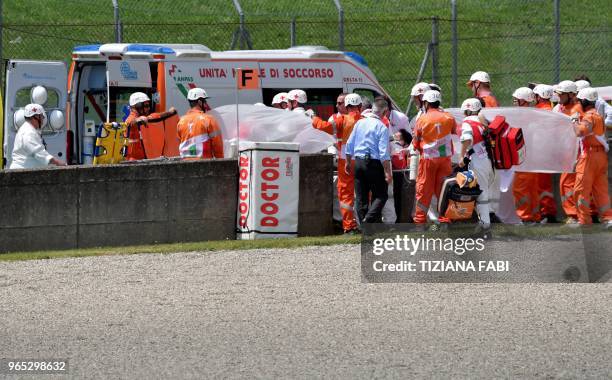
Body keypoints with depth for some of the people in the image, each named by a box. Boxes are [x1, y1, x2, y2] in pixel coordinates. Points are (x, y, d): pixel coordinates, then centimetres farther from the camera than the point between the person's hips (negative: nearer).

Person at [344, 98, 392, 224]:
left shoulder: (359, 123, 6)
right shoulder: (382, 127, -13)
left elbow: (349, 144, 12)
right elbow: (383, 152, -17)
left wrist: (348, 162, 25)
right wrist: (388, 172, -15)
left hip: (359, 162, 6)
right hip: (374, 164, -6)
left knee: (361, 197, 12)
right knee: (380, 195, 1)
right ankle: (369, 220, -16)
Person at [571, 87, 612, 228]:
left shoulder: (589, 116, -12)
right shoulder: (598, 115, 19)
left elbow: (580, 132, -27)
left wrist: (575, 122, -9)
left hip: (590, 155, -9)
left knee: (582, 189, -3)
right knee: (600, 188, 9)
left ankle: (584, 219, -3)